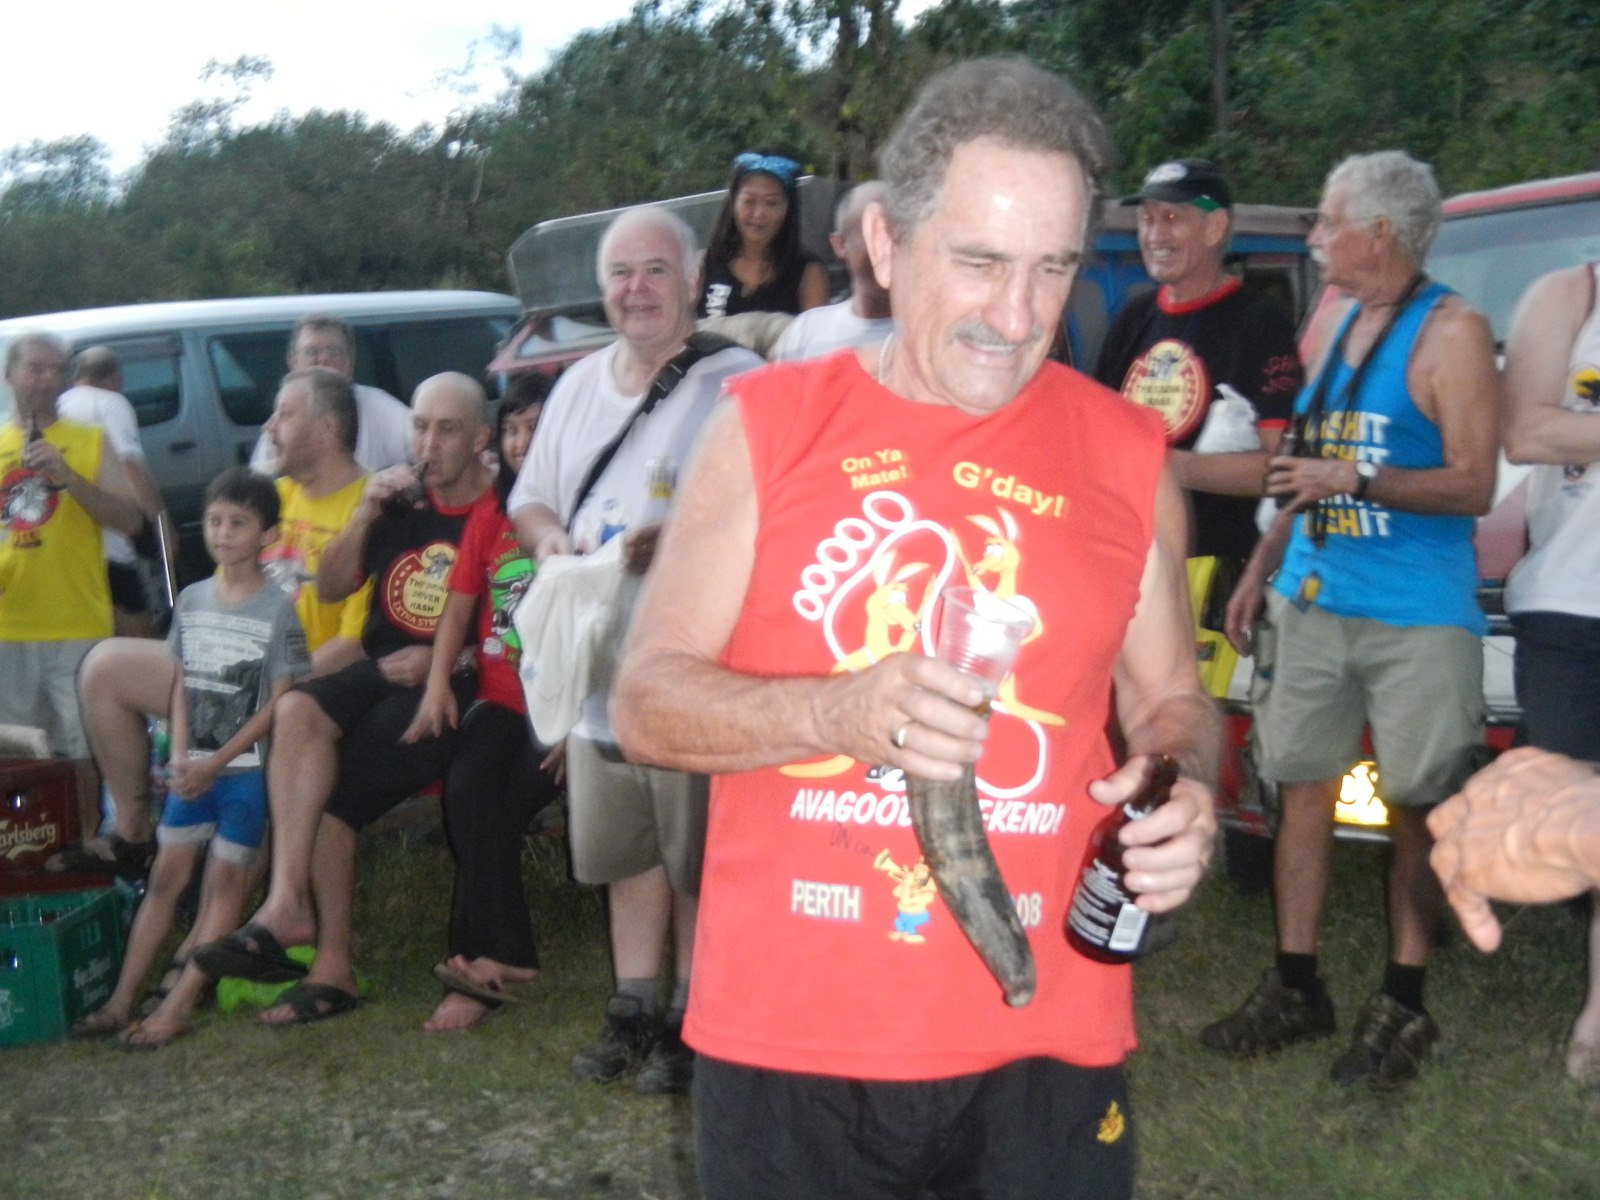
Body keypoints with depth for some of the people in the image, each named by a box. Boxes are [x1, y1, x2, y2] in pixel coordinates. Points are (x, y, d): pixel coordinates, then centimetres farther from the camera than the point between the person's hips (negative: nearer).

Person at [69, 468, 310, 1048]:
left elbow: (279, 702, -12)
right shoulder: (192, 600, 7)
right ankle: (121, 1000, 11)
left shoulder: (279, 609, -9)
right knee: (166, 875, 7)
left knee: (225, 879, 0)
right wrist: (181, 755, -5)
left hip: (246, 767, -5)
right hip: (195, 767, 5)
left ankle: (178, 1006, 0)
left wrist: (217, 762, -14)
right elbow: (182, 684, 10)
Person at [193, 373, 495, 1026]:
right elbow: (330, 588, 12)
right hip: (379, 671, 6)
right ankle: (289, 910, -27)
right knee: (296, 711, -26)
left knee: (327, 792, -23)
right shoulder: (399, 498, 13)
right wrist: (365, 515, -3)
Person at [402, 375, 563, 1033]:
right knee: (468, 787, -22)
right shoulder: (489, 518, 16)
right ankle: (502, 960, -16)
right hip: (500, 699, 4)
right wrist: (437, 684, 0)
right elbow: (458, 608, 16)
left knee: (495, 804, -23)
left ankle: (483, 961, -10)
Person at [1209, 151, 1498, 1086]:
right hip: (1313, 602, 7)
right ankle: (1296, 990, 18)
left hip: (1416, 616, -7)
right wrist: (1260, 571, 19)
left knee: (1417, 807, 1)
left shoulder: (1451, 333, -8)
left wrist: (1358, 482, -22)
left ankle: (1403, 1008, 11)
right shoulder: (1333, 328, 14)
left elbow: (1473, 485, -13)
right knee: (1303, 791, 8)